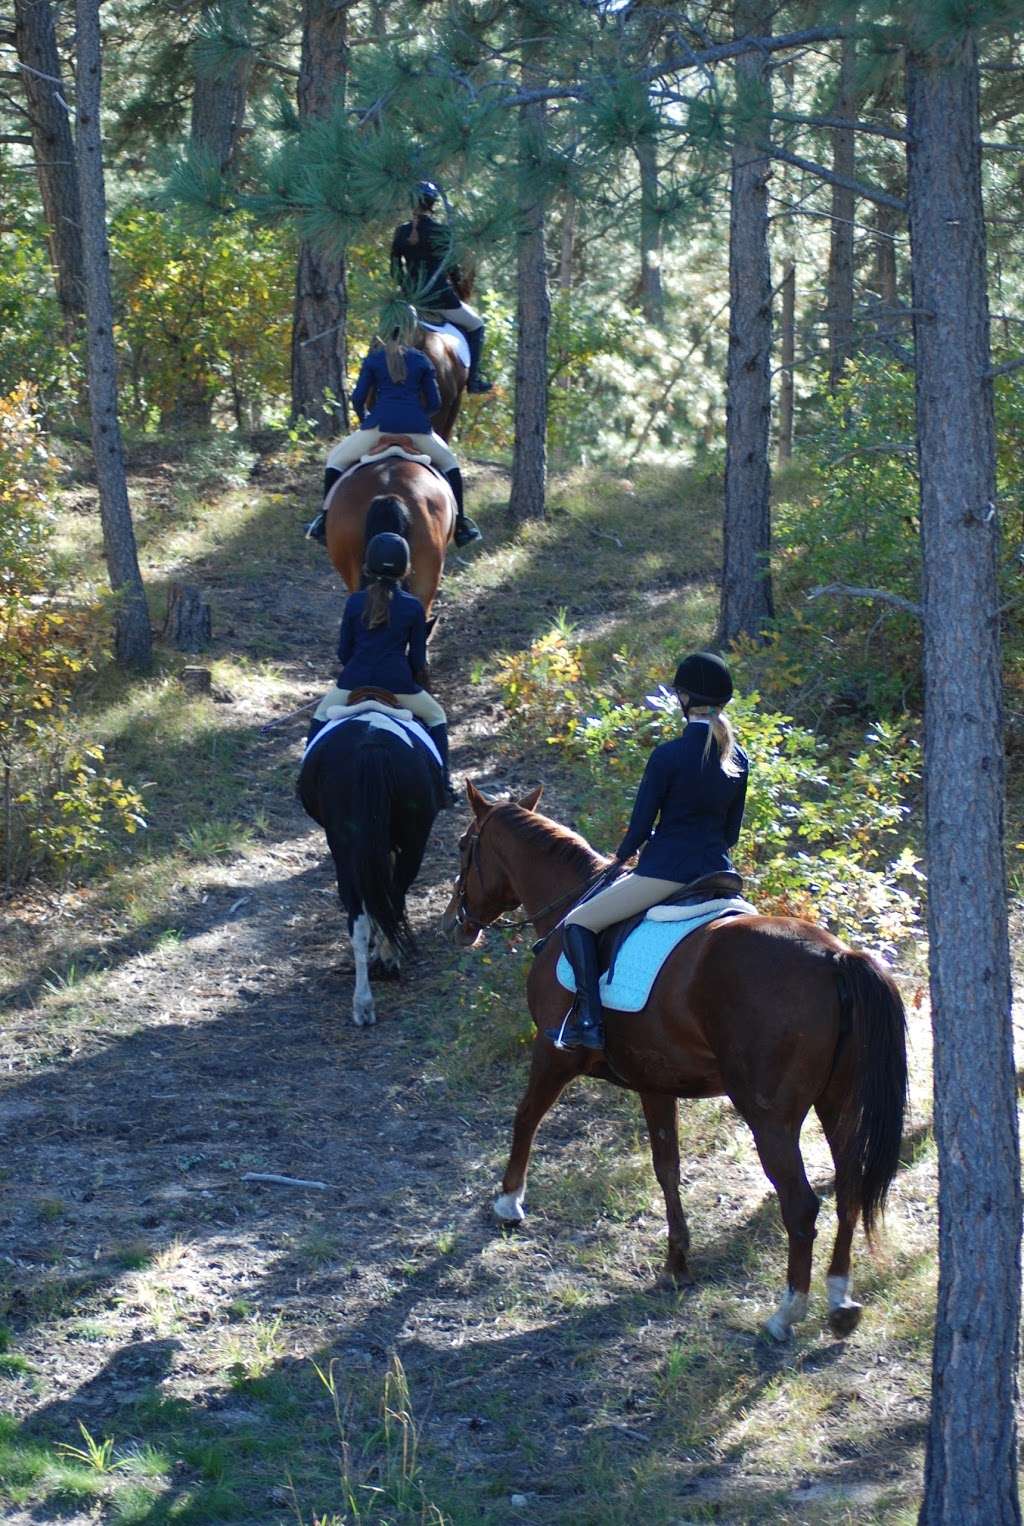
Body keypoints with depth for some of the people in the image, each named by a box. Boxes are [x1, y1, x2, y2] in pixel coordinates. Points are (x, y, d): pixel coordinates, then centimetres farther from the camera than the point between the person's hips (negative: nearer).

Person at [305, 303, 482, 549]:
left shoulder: (374, 359, 8)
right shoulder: (423, 361, 9)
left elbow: (358, 397, 4)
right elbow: (434, 402, 8)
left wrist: (363, 419, 23)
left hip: (380, 425, -1)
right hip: (417, 428, 1)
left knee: (336, 458, 19)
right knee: (449, 462, 26)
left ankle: (325, 520, 8)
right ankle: (460, 524, 22)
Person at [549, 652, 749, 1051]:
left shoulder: (667, 756, -13)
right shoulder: (738, 759, 5)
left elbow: (641, 825, -7)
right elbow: (731, 832, 13)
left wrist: (623, 854, 12)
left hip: (667, 869, -7)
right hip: (717, 870, 7)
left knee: (578, 923, 0)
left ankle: (590, 1020, -14)